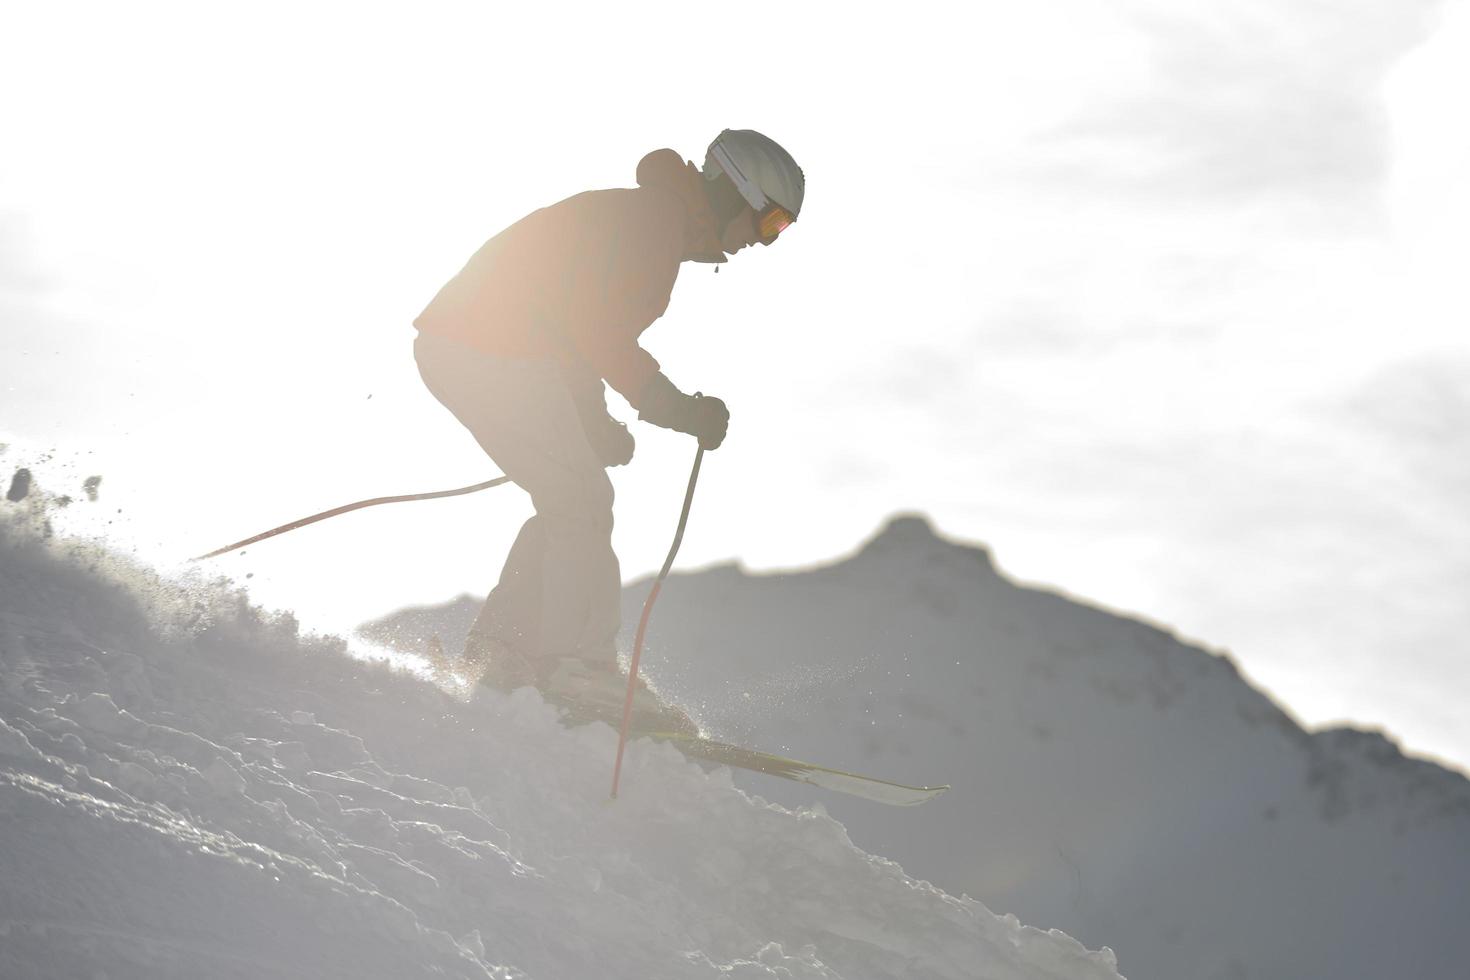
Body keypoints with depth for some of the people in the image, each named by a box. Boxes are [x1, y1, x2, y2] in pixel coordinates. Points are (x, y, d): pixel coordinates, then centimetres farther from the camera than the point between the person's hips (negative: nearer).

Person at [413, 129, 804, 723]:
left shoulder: (642, 219, 21)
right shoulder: (650, 221, -11)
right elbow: (597, 328, -21)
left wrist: (595, 423, 21)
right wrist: (671, 405, -19)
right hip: (497, 357, -10)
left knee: (572, 505, 13)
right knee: (582, 503, -9)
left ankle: (499, 651, 14)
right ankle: (576, 663, -11)